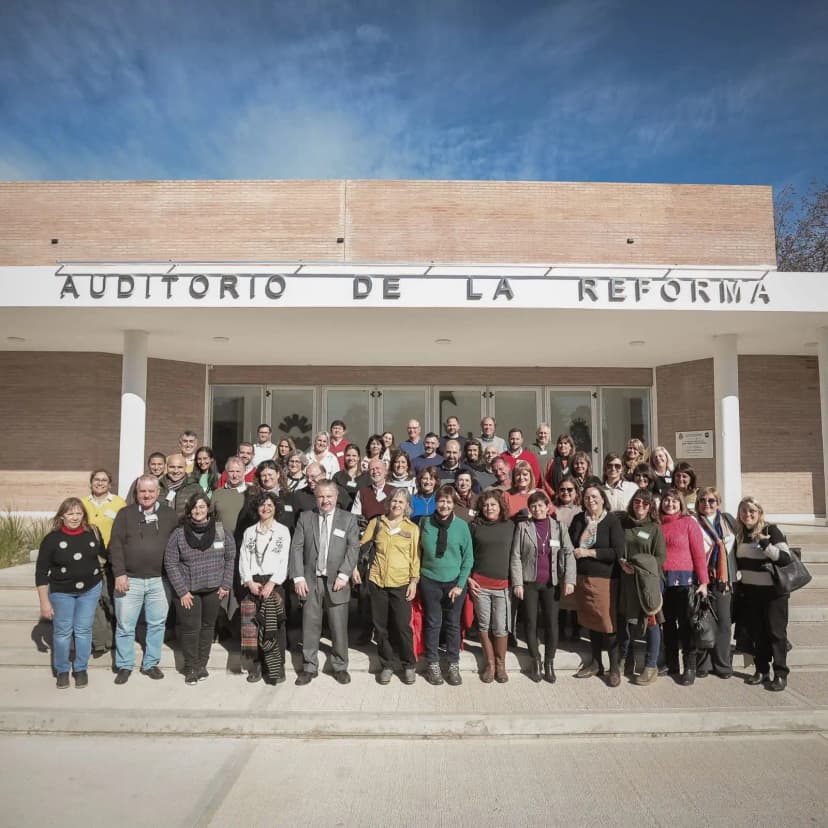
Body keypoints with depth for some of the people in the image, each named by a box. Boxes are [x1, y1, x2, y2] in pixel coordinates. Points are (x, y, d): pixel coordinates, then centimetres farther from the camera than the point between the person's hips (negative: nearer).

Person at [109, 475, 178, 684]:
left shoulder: (169, 515, 4)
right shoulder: (125, 514, 0)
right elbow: (115, 545, -3)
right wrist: (119, 573, -11)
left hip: (159, 580, 1)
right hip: (130, 580, -1)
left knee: (157, 623, 9)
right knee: (125, 625, 7)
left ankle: (151, 663, 24)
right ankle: (125, 665, 23)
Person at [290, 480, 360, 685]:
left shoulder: (349, 519, 3)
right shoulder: (305, 518, 6)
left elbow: (353, 548, -3)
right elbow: (296, 548, 2)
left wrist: (343, 575, -12)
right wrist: (298, 577, -6)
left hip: (336, 582, -1)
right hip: (310, 581, 1)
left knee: (339, 627, 5)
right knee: (310, 626, 7)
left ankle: (340, 667, 21)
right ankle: (309, 667, 21)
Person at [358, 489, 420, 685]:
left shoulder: (412, 528, 1)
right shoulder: (376, 522, 4)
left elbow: (415, 556, 2)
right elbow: (360, 544, 9)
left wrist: (414, 581, -4)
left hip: (401, 583, -2)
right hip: (376, 581, 2)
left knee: (403, 626, 0)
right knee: (380, 626, 9)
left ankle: (409, 665, 20)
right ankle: (386, 665, 25)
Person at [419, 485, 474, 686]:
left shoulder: (461, 525, -6)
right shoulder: (425, 523, -4)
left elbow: (468, 557, -2)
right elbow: (419, 551, 6)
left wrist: (460, 584, -7)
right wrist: (417, 577, 0)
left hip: (454, 582, 0)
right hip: (430, 581, 0)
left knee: (453, 624, 11)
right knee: (432, 623, 9)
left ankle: (454, 666, 23)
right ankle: (433, 665, 23)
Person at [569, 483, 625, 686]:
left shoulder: (612, 521, -8)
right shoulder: (578, 519, 6)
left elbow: (618, 552, -15)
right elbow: (570, 544, 19)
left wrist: (589, 552, -15)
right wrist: (575, 552, -1)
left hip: (604, 579, -5)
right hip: (582, 578, 5)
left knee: (607, 624, 0)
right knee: (590, 622, 13)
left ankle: (614, 667, 17)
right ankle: (595, 663, 29)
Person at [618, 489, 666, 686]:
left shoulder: (655, 528, -1)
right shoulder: (623, 524, 7)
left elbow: (660, 557, -5)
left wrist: (640, 567, -13)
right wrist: (622, 562, -7)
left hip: (648, 581, -3)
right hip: (626, 580, 3)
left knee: (651, 622, 2)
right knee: (626, 621, 10)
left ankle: (651, 667, 13)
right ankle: (626, 662, 25)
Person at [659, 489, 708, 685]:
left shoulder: (688, 522, -2)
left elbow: (699, 553, -5)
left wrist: (703, 581, -11)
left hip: (684, 580, -4)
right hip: (661, 580, 4)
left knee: (686, 623, 0)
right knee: (668, 623, 12)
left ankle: (690, 668, 10)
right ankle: (671, 665, 23)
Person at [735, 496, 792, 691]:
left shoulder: (771, 530, -9)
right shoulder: (739, 534, 6)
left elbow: (786, 558, -18)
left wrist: (765, 545, -29)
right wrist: (738, 586, 11)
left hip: (772, 591, -5)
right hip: (749, 591, 5)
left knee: (775, 631, 1)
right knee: (756, 632, 10)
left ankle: (781, 674, 9)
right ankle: (762, 670, 20)